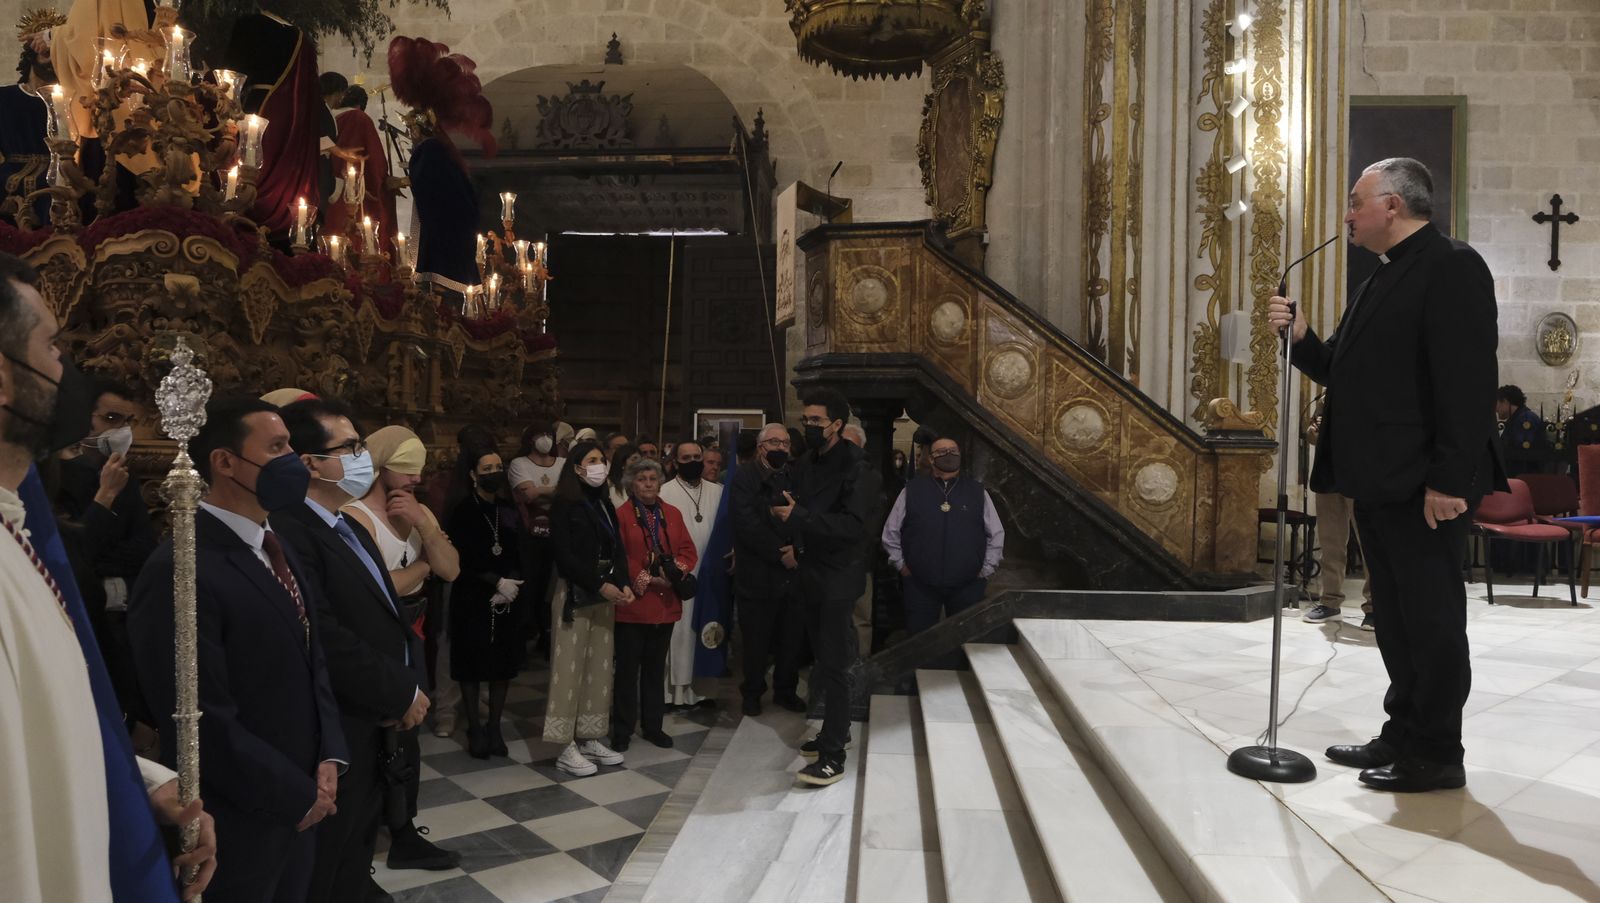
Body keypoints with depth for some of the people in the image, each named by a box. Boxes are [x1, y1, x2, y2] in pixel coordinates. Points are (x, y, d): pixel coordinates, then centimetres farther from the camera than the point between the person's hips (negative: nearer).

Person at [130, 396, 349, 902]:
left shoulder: (277, 550, 7)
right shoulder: (181, 572, -22)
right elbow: (206, 723, -23)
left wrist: (329, 757, -1)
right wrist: (298, 794, -13)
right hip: (236, 822, -7)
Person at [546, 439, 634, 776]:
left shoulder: (605, 505, 12)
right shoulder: (564, 505, -7)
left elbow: (617, 550, 10)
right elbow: (564, 555, -14)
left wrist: (623, 584, -6)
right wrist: (600, 586, -18)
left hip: (606, 593, 7)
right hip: (575, 594, -7)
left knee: (599, 667, 7)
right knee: (570, 667, -3)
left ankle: (591, 739, 15)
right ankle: (567, 748, 2)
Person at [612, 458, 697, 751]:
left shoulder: (672, 514, 11)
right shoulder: (621, 515, -6)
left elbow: (689, 552, 9)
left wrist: (675, 570, -10)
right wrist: (645, 579, -16)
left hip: (665, 605, 5)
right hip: (632, 605, -5)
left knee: (656, 668, 14)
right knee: (628, 669, 4)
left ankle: (652, 725, 25)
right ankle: (622, 730, 15)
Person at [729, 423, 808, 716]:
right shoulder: (744, 477, -3)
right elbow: (747, 524, -13)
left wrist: (797, 549, -14)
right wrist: (779, 553, -15)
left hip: (794, 573, 4)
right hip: (758, 575, -3)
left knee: (792, 638, 9)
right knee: (756, 640, 6)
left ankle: (786, 690, 27)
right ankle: (752, 692, 24)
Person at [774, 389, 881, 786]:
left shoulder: (855, 468, -15)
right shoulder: (807, 462, 9)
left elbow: (853, 524, -26)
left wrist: (798, 515, -28)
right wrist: (786, 512, -6)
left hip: (840, 575, -7)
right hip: (812, 571, 8)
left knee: (833, 662, -8)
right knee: (823, 656, 15)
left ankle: (834, 755, -4)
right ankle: (836, 730, 30)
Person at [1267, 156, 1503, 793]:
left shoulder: (1451, 267, -11)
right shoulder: (1383, 280, 18)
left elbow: (1467, 381, -20)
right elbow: (1344, 372, 20)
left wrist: (1451, 479, -24)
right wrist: (1302, 338, 2)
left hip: (1424, 486, -9)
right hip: (1379, 482, 10)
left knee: (1431, 618, 1)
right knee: (1395, 618, 16)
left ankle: (1437, 754, 12)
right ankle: (1404, 735, 27)